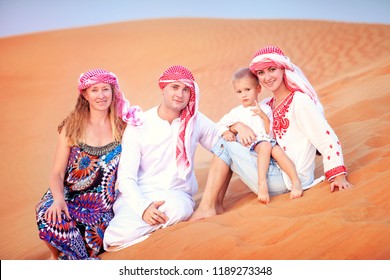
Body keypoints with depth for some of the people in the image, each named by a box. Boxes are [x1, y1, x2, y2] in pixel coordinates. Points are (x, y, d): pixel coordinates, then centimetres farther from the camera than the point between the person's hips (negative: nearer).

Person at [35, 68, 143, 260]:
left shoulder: (123, 126, 5)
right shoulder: (72, 127, 4)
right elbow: (57, 173, 0)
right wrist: (58, 199, -17)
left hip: (104, 206, 0)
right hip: (69, 199, 0)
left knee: (94, 236, -30)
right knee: (51, 218, -32)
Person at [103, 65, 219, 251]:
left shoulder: (196, 120, 6)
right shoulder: (139, 126, -3)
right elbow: (126, 177, -7)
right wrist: (143, 207, -26)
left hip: (177, 194, 2)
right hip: (139, 196, -2)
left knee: (176, 209, -37)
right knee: (122, 234, -33)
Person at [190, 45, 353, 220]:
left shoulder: (299, 101, -13)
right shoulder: (267, 104, 12)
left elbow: (327, 139, -17)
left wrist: (339, 176, -24)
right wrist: (238, 126, -9)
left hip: (289, 179, -9)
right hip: (275, 170, 9)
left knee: (225, 146, -8)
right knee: (227, 139, 8)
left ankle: (206, 207, -5)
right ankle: (216, 204, 1)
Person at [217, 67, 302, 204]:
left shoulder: (265, 109, 11)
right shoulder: (236, 112, 11)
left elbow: (269, 132, 2)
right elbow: (220, 124, 14)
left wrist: (263, 116, -13)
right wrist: (226, 132, -9)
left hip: (267, 141, 2)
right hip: (250, 145, -2)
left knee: (277, 151, -32)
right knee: (265, 146, -35)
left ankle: (296, 181, -30)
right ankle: (262, 183, -42)